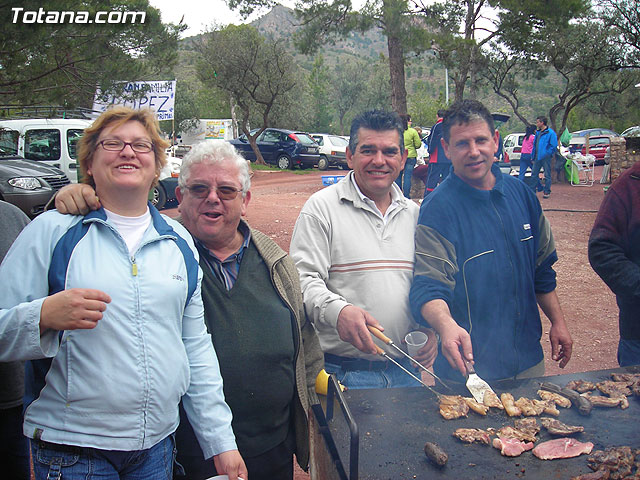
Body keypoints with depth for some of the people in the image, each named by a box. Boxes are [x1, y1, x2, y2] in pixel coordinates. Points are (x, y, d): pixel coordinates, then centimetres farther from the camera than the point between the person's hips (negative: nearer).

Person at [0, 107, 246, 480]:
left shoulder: (179, 241, 7)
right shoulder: (52, 231, -5)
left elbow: (196, 347, 8)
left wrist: (222, 442, 6)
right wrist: (45, 315, -27)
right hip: (71, 449, -3)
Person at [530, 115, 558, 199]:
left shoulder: (550, 133, -10)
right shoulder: (538, 132, 13)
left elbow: (554, 146, -11)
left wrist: (548, 154, -12)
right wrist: (533, 155, 13)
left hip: (545, 157, -7)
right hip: (537, 157, 7)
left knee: (547, 175, 2)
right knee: (534, 174, 10)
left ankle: (546, 191, 8)